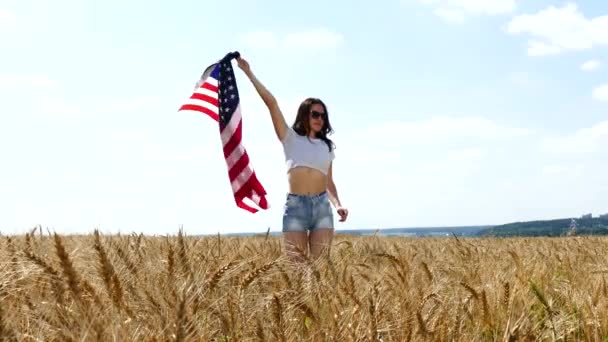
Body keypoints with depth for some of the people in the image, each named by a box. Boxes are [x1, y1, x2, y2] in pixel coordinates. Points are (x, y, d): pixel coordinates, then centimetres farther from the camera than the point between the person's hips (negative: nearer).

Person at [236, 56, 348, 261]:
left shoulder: (326, 146, 18)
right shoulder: (290, 138, 7)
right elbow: (271, 102, 1)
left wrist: (338, 205, 0)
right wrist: (249, 72, -5)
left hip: (322, 206, 3)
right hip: (295, 206, -3)